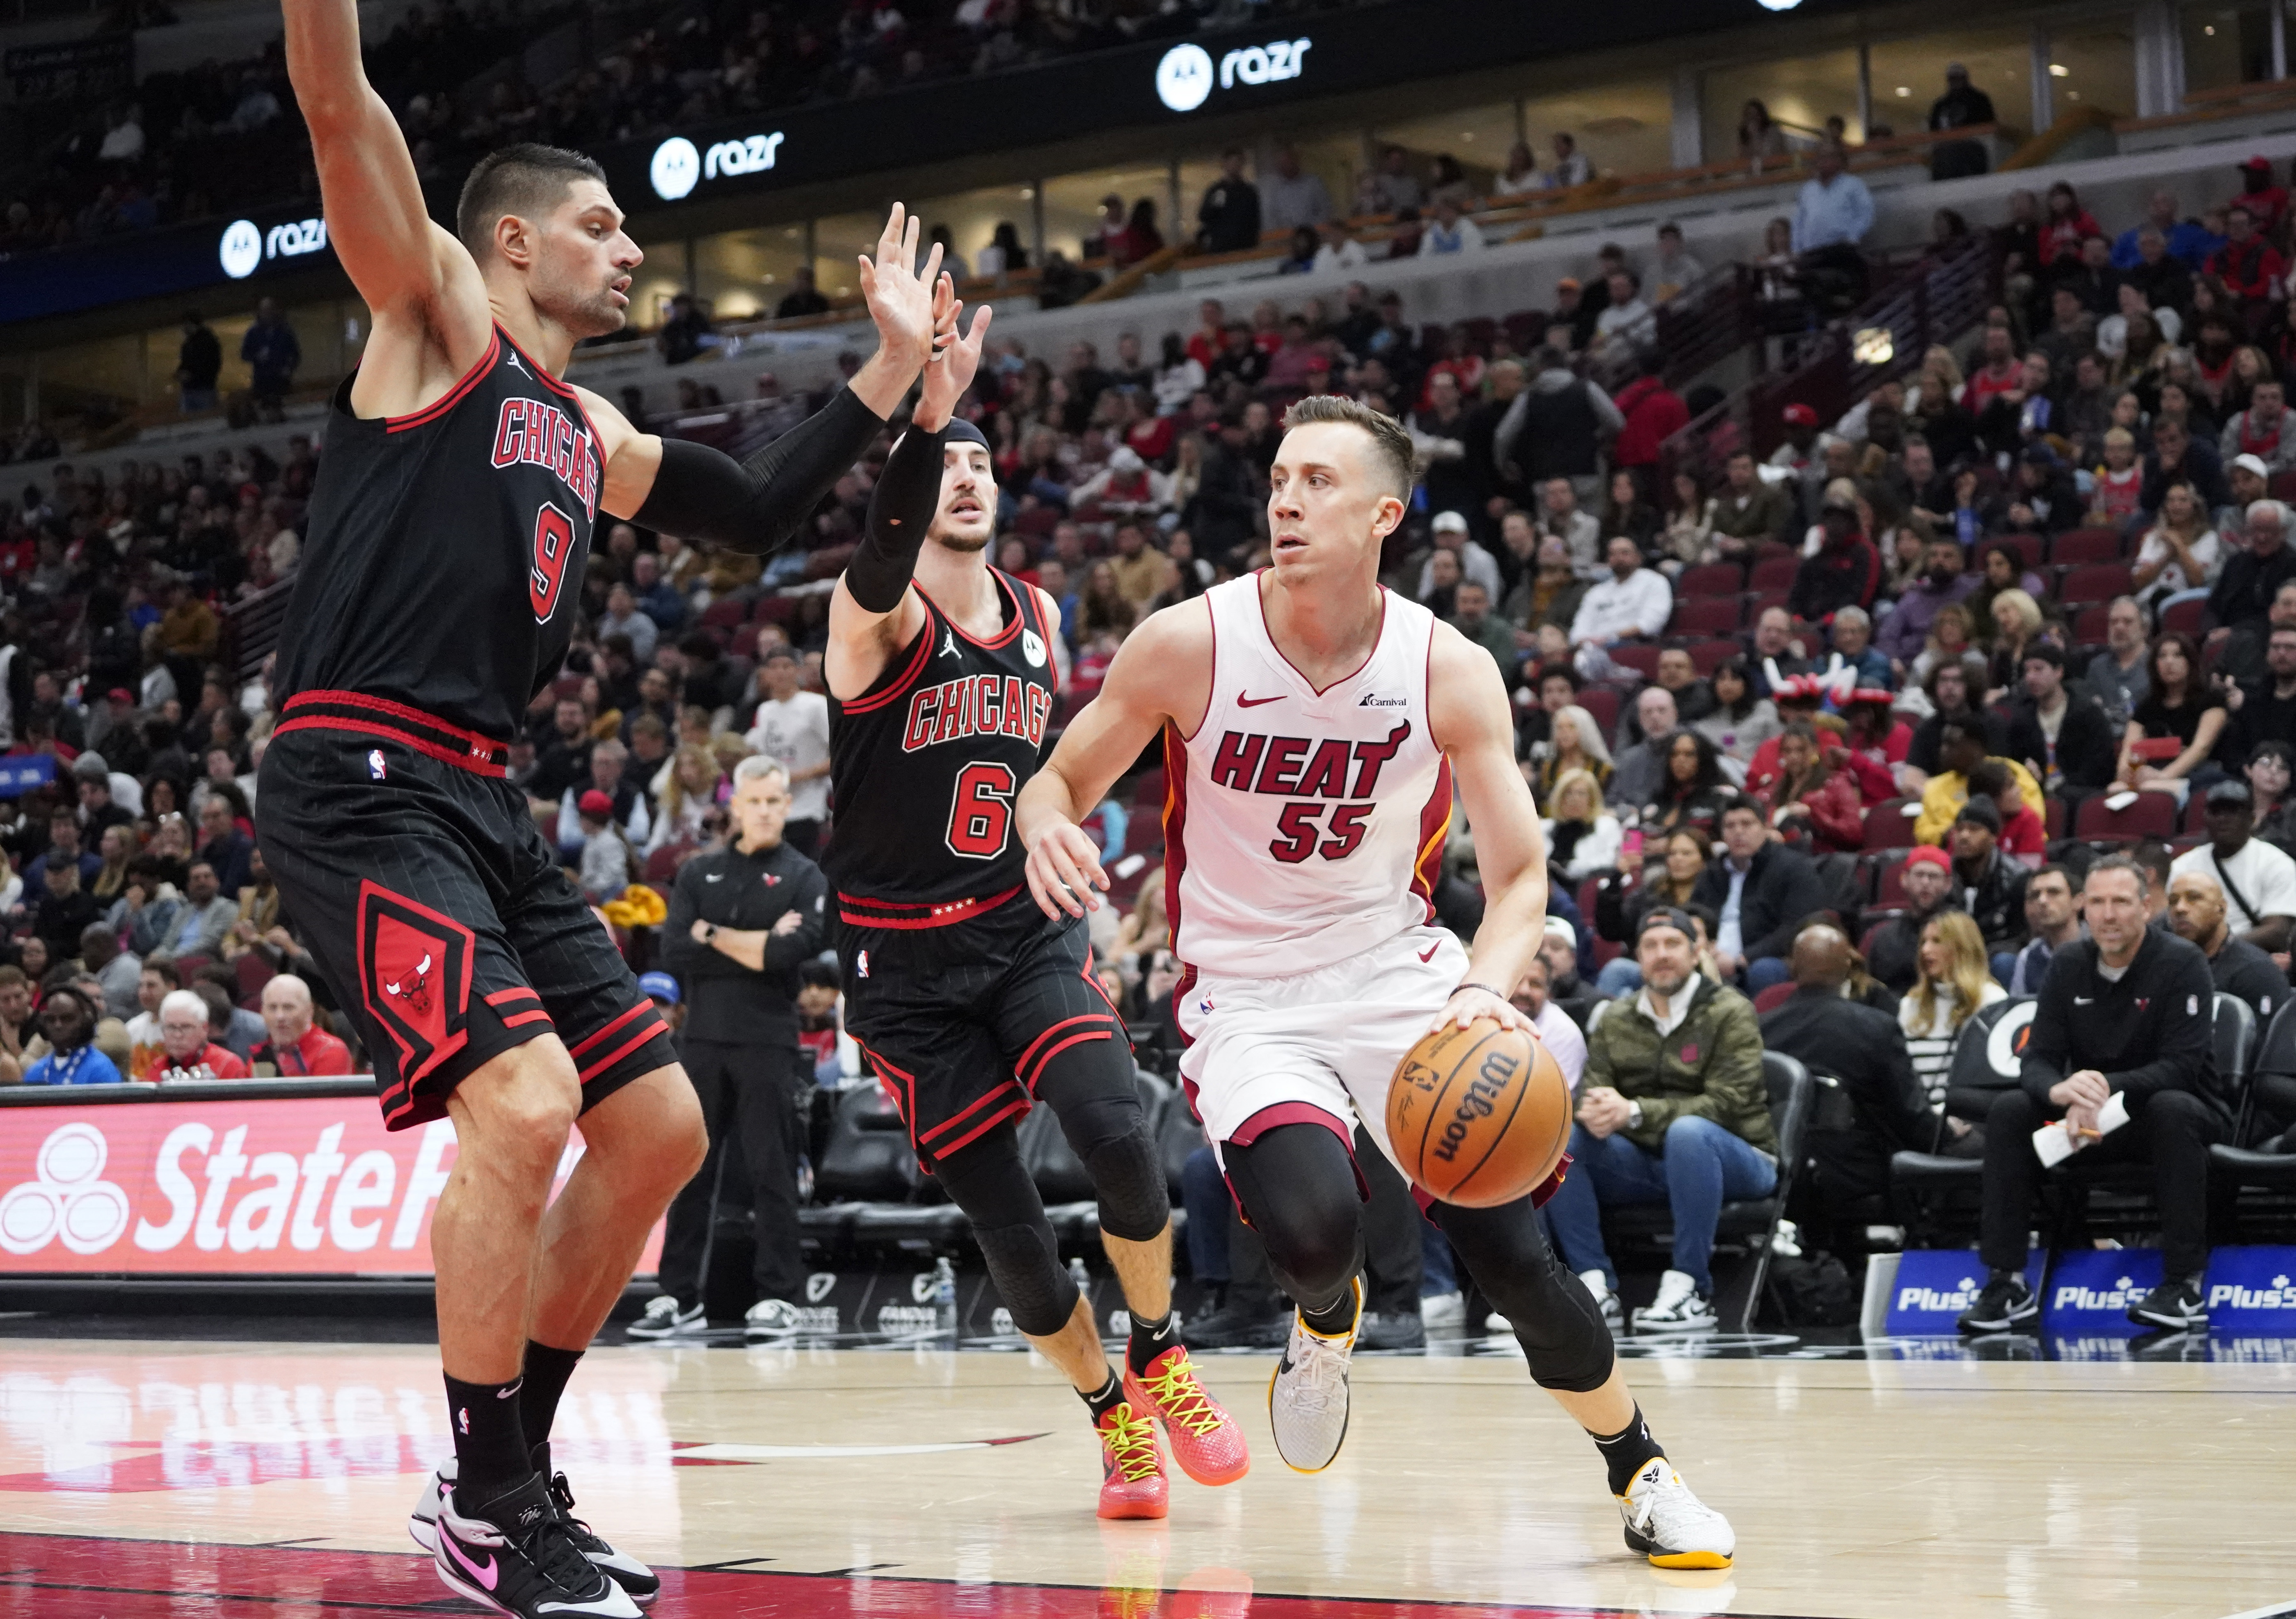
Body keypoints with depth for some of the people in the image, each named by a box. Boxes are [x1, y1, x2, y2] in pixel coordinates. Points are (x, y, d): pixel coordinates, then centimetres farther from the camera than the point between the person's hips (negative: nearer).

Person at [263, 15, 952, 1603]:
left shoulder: (590, 437, 23)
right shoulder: (436, 313, 2)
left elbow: (758, 510, 35)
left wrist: (890, 368, 31)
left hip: (488, 806, 9)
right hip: (362, 790, -9)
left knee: (659, 1129, 8)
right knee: (524, 1100, -25)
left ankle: (513, 1465, 20)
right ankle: (489, 1511, -11)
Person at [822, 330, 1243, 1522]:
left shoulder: (1037, 618, 6)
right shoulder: (877, 615, -13)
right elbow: (884, 559, -39)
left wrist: (1081, 935, 18)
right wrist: (925, 413, -55)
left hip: (1024, 930, 3)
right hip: (904, 961, -3)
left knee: (1115, 1133, -21)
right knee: (1001, 1216, -3)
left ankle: (1158, 1358, 4)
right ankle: (1113, 1420, 19)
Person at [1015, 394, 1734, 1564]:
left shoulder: (1450, 672, -10)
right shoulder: (1190, 645, -13)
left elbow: (1520, 874, -4)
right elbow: (1060, 782, -1)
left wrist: (1485, 987, -25)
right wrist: (1048, 830, -26)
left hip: (1401, 974, 1)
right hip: (1249, 1003, -1)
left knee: (1515, 1259, -9)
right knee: (1312, 1232, -29)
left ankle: (1642, 1477, 17)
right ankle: (1325, 1319, 10)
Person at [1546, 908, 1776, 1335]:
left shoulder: (1731, 1013, -5)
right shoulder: (1616, 1020, 12)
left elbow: (1726, 1104, -17)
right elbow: (1592, 1089, 2)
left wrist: (1634, 1113, -29)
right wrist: (1595, 1112, -27)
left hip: (1734, 1161, -5)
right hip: (1645, 1163, 5)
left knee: (1688, 1132, -39)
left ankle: (1690, 1290, -32)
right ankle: (1596, 1286, -20)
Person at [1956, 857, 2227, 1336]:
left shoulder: (2182, 963, -13)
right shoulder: (2069, 965, 0)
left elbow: (2182, 1066, -21)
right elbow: (2037, 1059, -6)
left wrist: (2106, 1087, -37)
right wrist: (2059, 1091, -32)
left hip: (2170, 1108, -4)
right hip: (2093, 1117, 4)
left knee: (2172, 1108, -38)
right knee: (2008, 1110, -19)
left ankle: (2184, 1284, -31)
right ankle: (2006, 1283, -18)